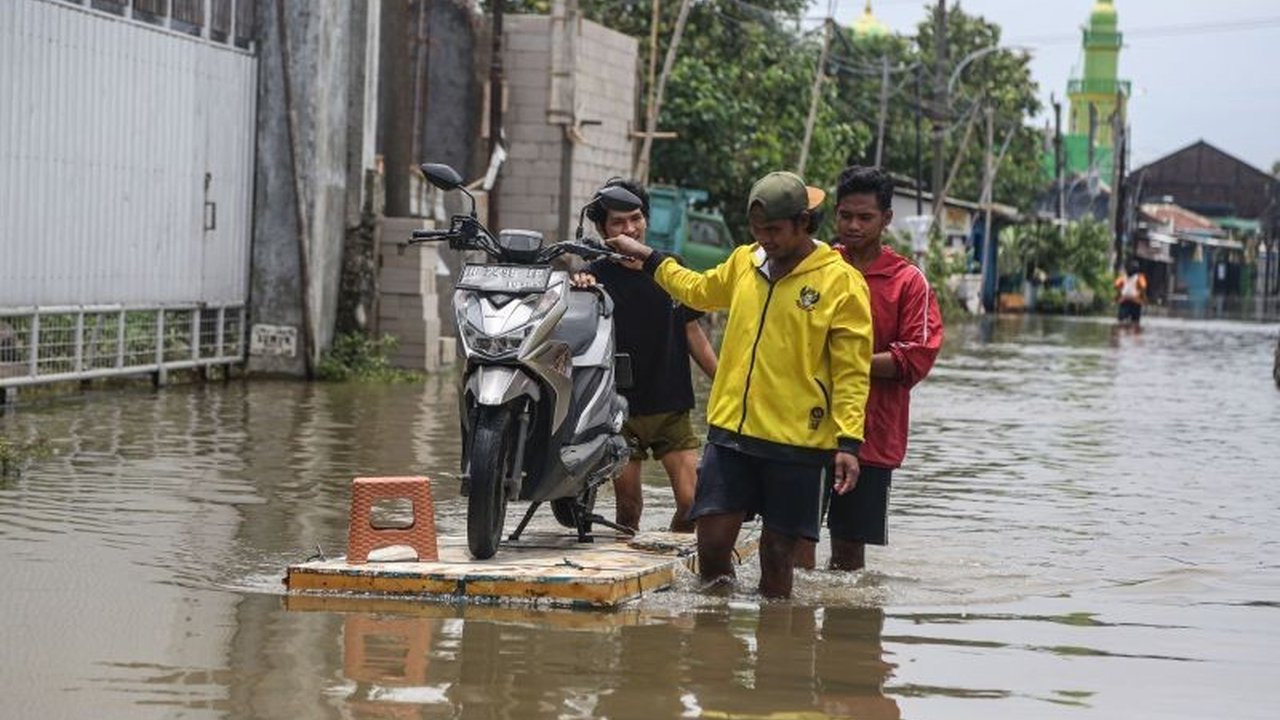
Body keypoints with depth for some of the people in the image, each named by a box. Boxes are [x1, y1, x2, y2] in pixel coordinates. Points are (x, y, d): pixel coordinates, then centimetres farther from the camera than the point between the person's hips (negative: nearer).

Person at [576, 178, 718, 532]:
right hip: (621, 411, -2)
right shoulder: (595, 276, -2)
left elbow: (693, 333, 14)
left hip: (672, 409, 2)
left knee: (692, 502, -7)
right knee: (628, 507, 3)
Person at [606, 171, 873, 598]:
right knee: (712, 544, 0)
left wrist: (849, 442, -14)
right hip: (730, 432, 4)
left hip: (797, 441, -4)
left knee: (777, 555, 4)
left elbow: (851, 372, -7)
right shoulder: (743, 263, 10)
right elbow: (698, 290, 33)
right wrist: (647, 257, 36)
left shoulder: (841, 282, -6)